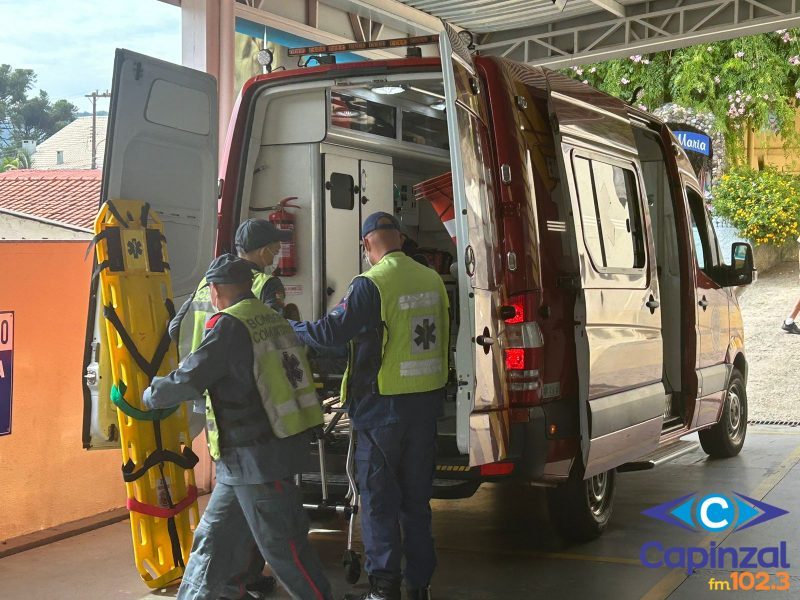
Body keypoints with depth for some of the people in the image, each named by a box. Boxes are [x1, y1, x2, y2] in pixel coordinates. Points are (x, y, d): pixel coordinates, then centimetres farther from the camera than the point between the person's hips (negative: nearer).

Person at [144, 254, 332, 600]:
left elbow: (188, 380, -13)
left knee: (283, 548, 0)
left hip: (257, 457, -9)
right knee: (214, 536, 17)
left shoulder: (229, 325, -13)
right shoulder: (273, 319, 11)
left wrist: (150, 396, 7)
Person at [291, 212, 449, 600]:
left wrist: (289, 329, 0)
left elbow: (331, 332, -16)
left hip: (382, 405, -6)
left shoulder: (371, 284, -16)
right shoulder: (432, 280, 4)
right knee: (417, 495, 15)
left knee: (379, 498, 5)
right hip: (427, 400, 6)